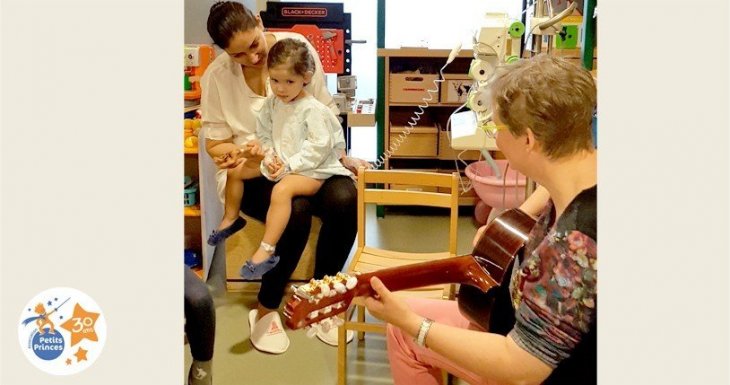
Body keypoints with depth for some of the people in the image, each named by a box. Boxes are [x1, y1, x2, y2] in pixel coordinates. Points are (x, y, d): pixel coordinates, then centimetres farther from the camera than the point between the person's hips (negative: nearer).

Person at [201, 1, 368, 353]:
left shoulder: (296, 46, -5)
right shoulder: (217, 76, -6)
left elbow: (325, 111, 5)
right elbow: (215, 144, 0)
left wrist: (339, 154, -2)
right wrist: (244, 151, -20)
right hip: (252, 172, -2)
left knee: (344, 199, -30)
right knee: (295, 212, -34)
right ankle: (266, 311, -10)